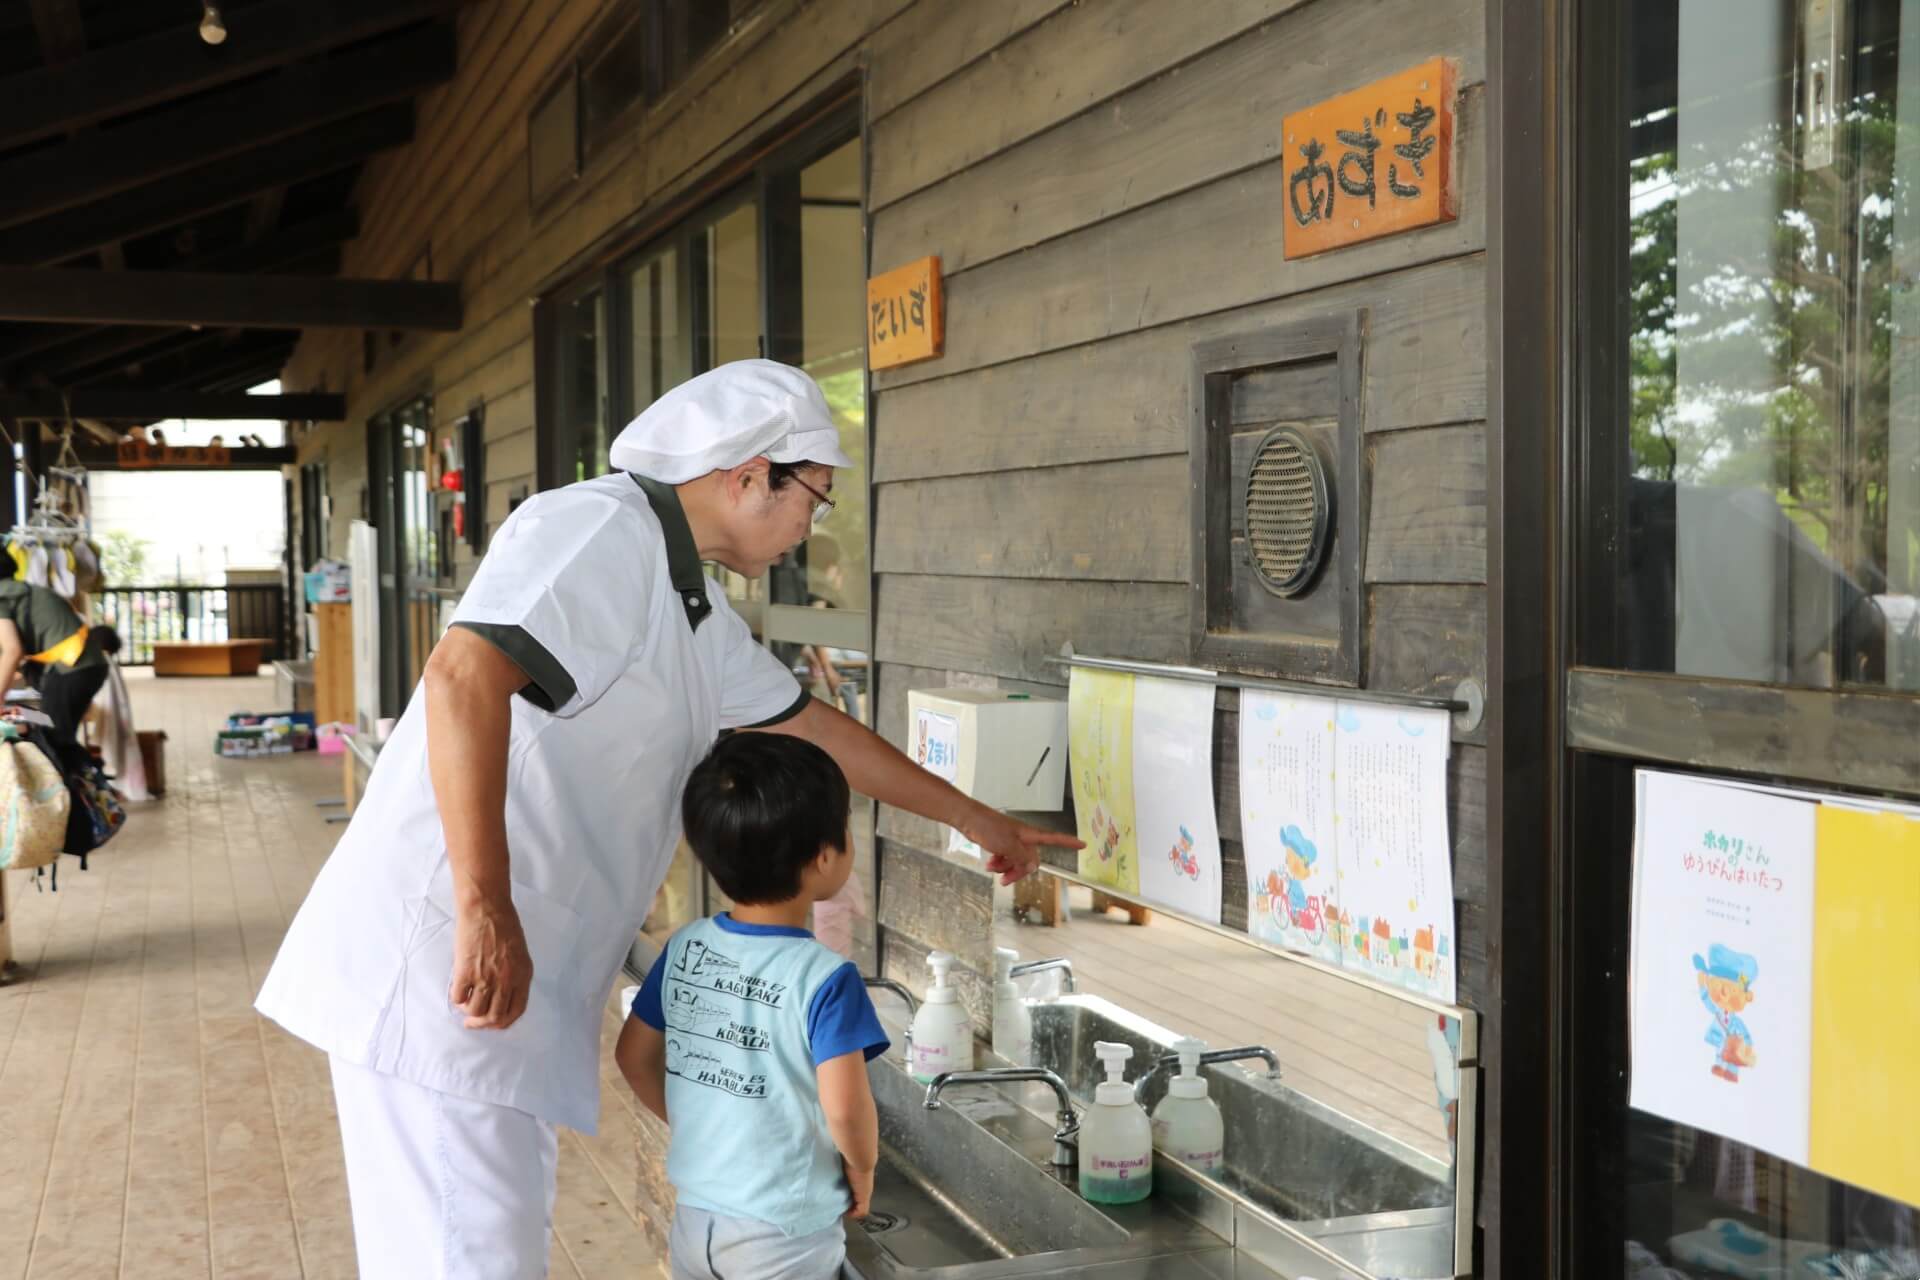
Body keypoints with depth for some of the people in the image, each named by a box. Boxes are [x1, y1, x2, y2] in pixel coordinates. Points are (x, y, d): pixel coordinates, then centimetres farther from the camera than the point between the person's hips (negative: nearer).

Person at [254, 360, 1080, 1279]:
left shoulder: (694, 604, 18)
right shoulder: (601, 531, -13)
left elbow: (814, 729, 29)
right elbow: (463, 677, -28)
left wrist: (974, 820, 38)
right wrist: (485, 911, -30)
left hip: (517, 991, 10)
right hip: (442, 968, -10)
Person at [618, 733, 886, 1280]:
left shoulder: (684, 948, -3)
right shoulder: (826, 978, -22)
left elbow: (635, 1056, 7)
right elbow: (845, 1108, -24)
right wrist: (863, 1173, -5)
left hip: (694, 1216, 6)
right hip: (785, 1234, -5)